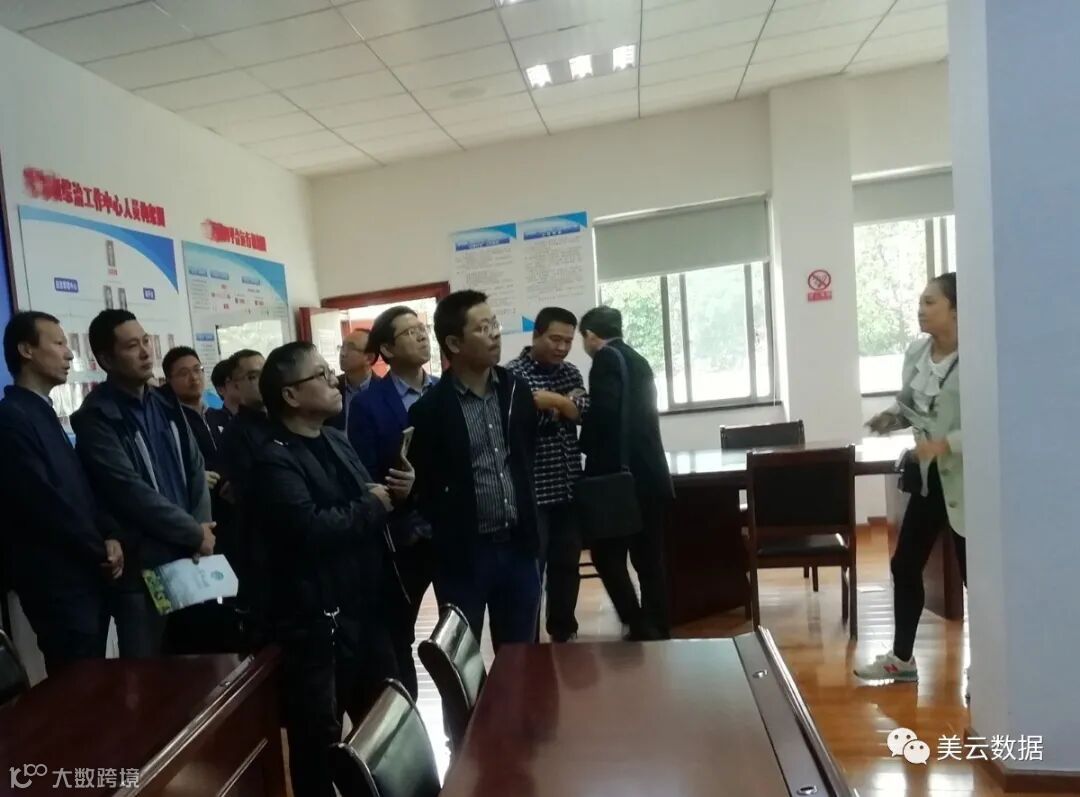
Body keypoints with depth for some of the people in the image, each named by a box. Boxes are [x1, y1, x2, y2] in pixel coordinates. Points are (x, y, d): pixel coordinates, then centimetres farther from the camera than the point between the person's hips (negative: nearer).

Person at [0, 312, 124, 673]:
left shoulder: (46, 413, 14)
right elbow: (43, 501, -19)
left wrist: (110, 536, -2)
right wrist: (100, 551, -8)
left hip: (87, 575, 8)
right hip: (57, 581, -8)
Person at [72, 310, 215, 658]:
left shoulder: (165, 404, 9)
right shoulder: (96, 418, -11)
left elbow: (196, 468, 7)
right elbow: (131, 492, -18)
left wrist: (202, 528, -7)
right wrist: (195, 533, -12)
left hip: (188, 556, 6)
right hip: (142, 567, -6)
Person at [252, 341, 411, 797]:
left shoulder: (336, 440, 10)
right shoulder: (275, 460, -16)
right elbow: (310, 528, -32)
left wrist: (394, 493, -2)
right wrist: (372, 506, -16)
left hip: (365, 609, 8)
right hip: (317, 621, -8)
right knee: (320, 740, 10)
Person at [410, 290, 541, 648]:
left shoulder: (517, 390, 3)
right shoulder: (430, 409, -13)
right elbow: (423, 485, -7)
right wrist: (449, 532, -2)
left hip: (518, 546, 4)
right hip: (463, 553, -4)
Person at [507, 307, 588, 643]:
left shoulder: (571, 373, 10)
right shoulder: (513, 374, -8)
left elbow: (586, 412, -4)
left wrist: (552, 401, -20)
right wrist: (564, 406, -11)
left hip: (569, 488, 6)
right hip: (532, 491, -6)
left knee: (567, 564, 16)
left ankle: (564, 632, 34)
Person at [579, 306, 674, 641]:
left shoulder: (607, 359, -8)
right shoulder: (638, 360, 17)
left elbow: (604, 414, -19)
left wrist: (585, 446, -2)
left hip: (621, 475, -8)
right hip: (650, 474, 8)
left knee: (607, 554, 2)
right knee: (649, 560, 12)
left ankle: (641, 630, 1)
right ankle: (658, 632, 19)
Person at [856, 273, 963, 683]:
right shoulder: (916, 352, 2)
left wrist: (946, 444, -30)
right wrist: (890, 417, -3)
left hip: (963, 481, -7)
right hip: (927, 477, 8)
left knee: (973, 575, 4)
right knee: (904, 565, 14)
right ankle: (901, 658, 31)